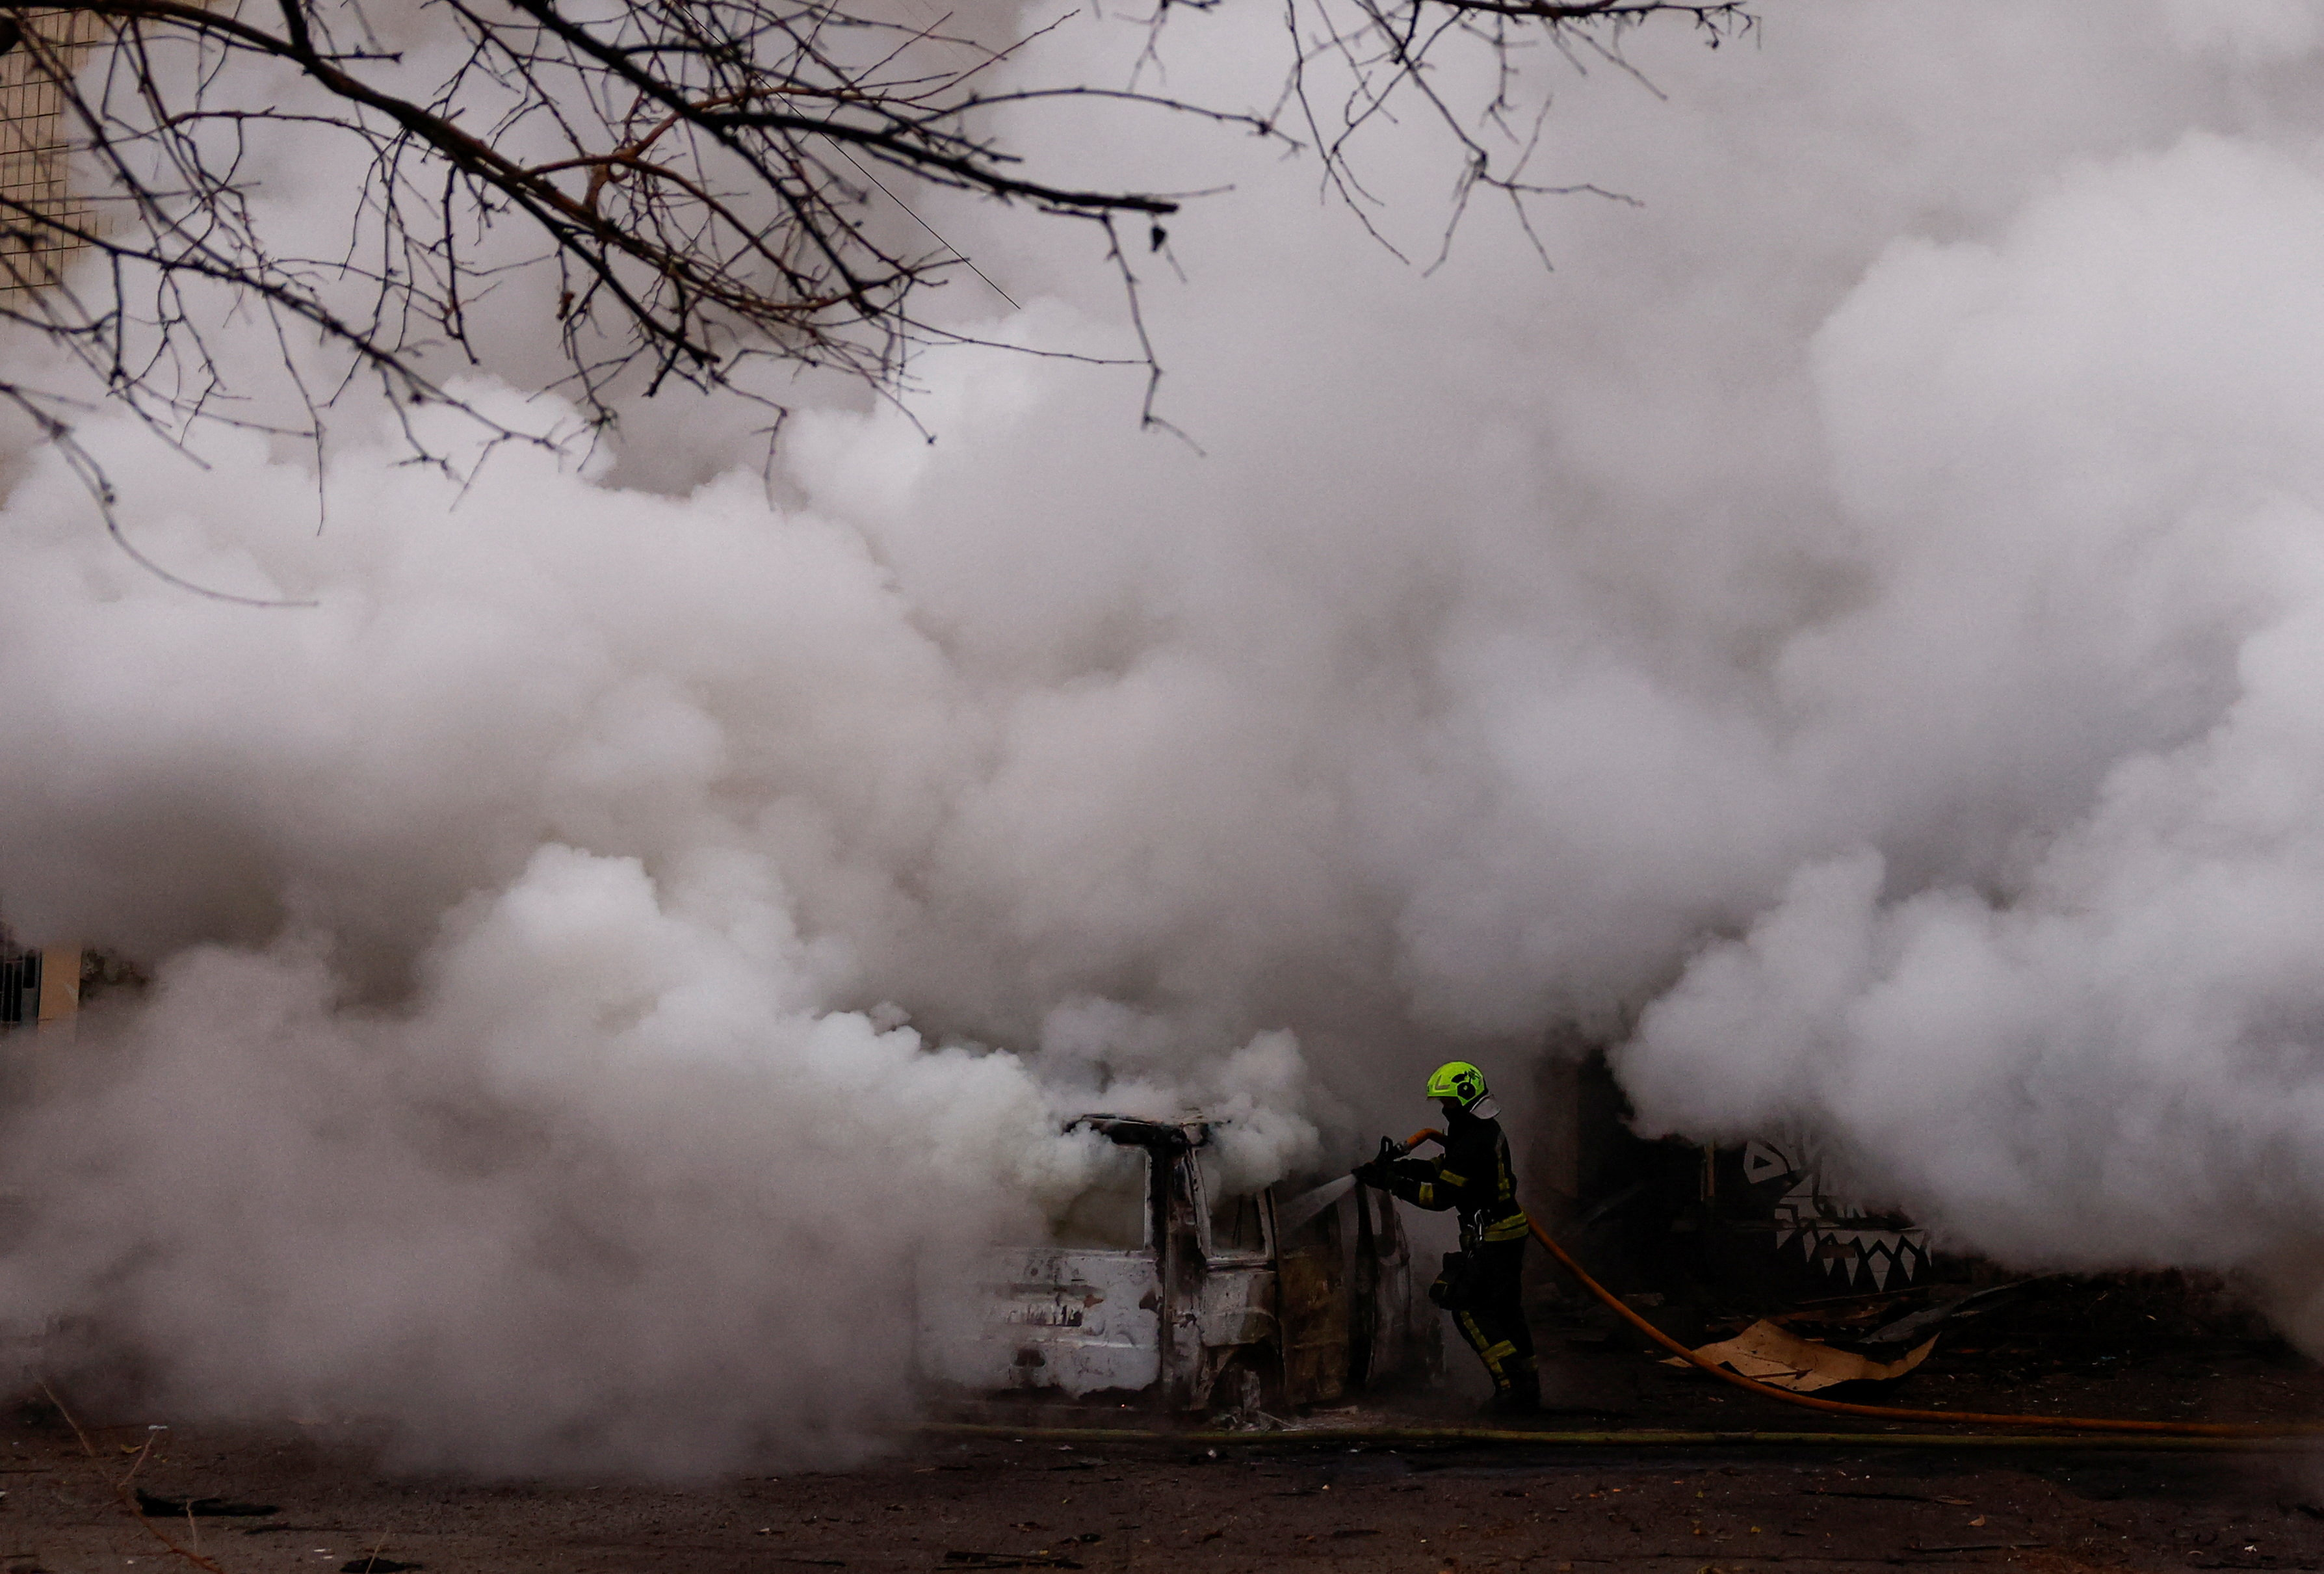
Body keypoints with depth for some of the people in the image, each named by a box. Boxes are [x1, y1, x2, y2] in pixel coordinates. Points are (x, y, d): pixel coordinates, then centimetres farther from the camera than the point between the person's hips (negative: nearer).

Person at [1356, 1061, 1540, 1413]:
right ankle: (1527, 1387, 20)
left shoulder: (1473, 1144, -23)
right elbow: (1443, 1167, 17)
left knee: (1470, 1309, -7)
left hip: (1491, 1239, -10)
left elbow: (1441, 1196, -20)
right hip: (1508, 1231, 10)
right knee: (1505, 1310, 15)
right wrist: (1403, 1164, 6)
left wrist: (1392, 1183, -15)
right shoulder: (1487, 1130, 11)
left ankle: (1514, 1384, -8)